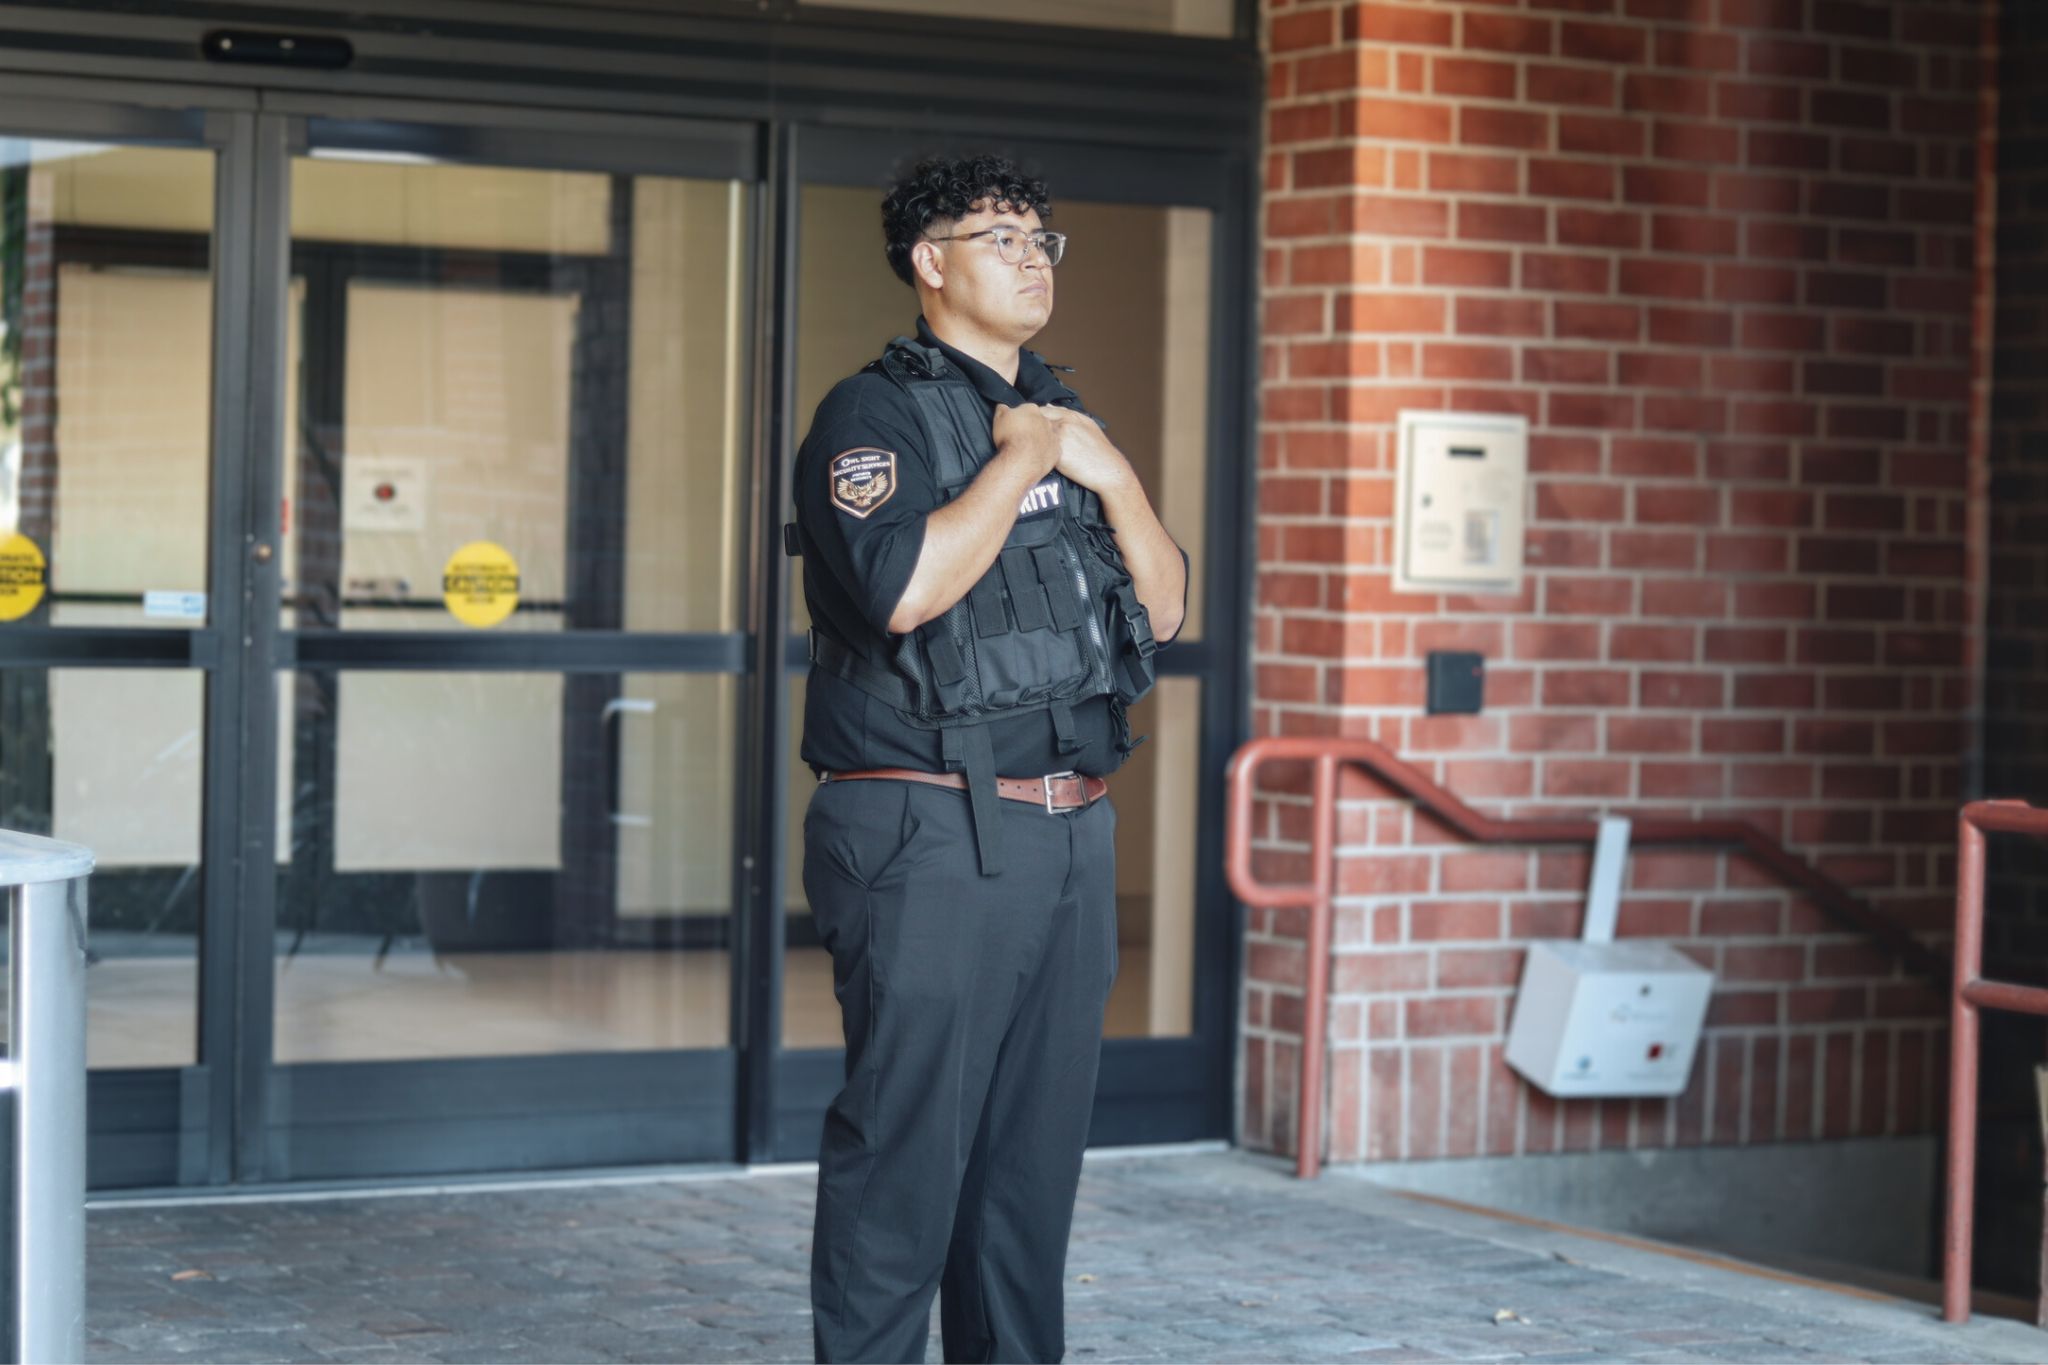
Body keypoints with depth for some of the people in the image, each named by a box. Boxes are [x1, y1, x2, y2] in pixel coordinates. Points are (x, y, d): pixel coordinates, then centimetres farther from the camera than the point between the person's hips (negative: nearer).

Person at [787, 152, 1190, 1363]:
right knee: (906, 1143, -7)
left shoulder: (1063, 419, 19)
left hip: (1072, 833, 8)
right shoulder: (877, 414, -5)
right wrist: (1021, 459, -11)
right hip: (932, 840, -7)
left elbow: (1166, 606, 15)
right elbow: (905, 588, -23)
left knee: (1037, 1148, 11)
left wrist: (1111, 473, 0)